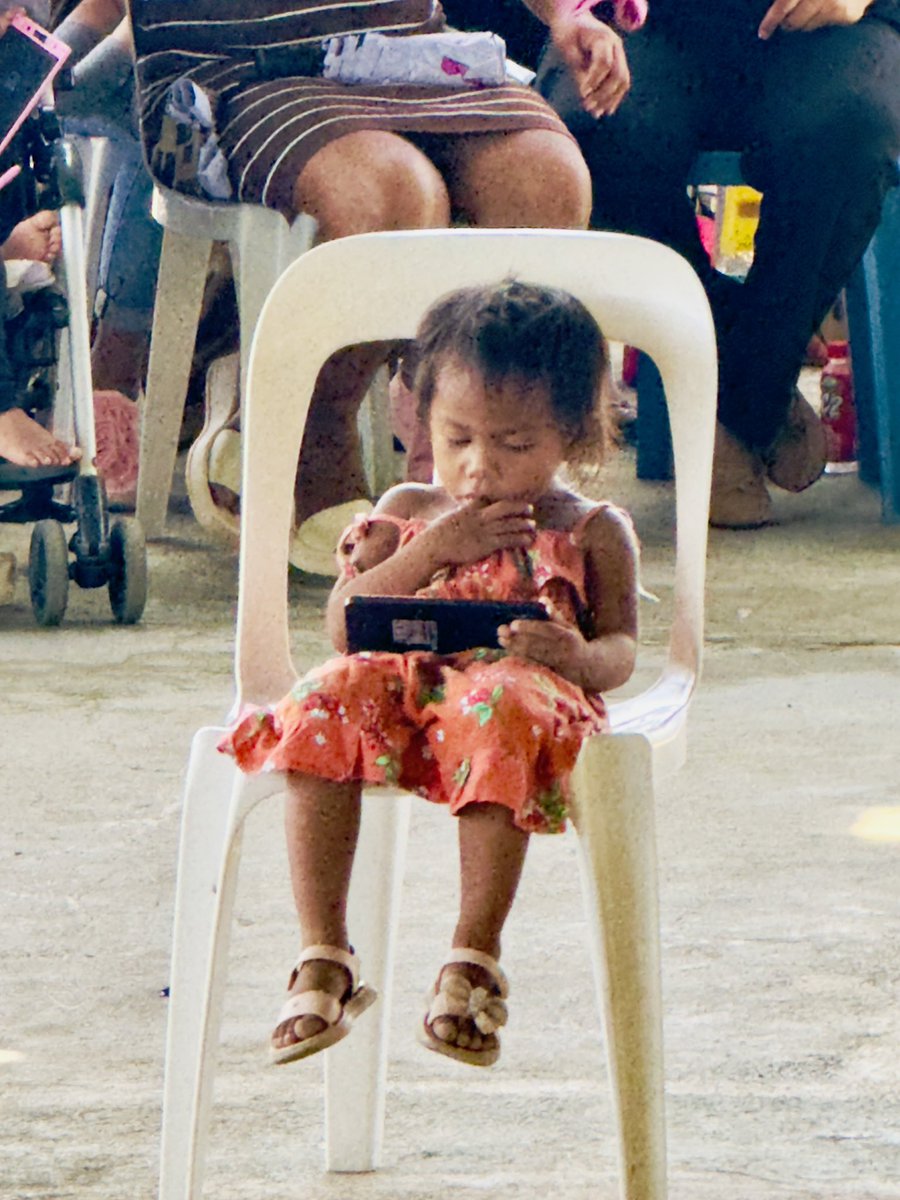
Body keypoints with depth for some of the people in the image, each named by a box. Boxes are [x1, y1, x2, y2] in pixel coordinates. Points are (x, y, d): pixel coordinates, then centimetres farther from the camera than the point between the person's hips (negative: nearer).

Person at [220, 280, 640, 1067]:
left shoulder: (593, 534, 13)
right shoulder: (407, 514, 20)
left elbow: (620, 648, 2)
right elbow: (343, 624, 7)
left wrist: (578, 654, -24)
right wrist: (433, 548, -4)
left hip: (518, 689, -3)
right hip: (404, 687, 3)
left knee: (502, 710, -40)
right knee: (326, 700, -31)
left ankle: (474, 958, -38)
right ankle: (323, 957, -34)